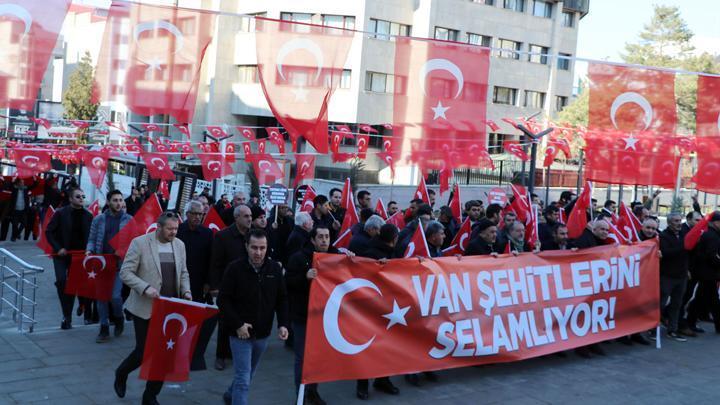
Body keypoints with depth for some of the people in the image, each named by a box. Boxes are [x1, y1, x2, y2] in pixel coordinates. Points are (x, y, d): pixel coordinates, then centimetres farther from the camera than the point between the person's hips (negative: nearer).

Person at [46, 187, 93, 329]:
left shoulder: (88, 216, -1)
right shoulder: (61, 213, -6)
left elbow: (91, 236, 5)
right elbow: (49, 232, -3)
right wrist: (58, 248, -12)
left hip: (79, 254, 2)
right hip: (62, 253, -2)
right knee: (61, 281, -15)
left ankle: (68, 316, 16)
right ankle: (67, 315, -5)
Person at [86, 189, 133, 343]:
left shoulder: (129, 220, 1)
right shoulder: (98, 219, 7)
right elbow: (92, 239, 9)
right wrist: (89, 250, -10)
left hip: (120, 262, -3)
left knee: (115, 295, -11)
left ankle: (118, 318, 21)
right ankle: (104, 329, 18)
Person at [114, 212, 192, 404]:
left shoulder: (179, 245, 7)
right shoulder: (140, 243, -9)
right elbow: (126, 273, -9)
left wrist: (186, 291, -2)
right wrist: (145, 288, -22)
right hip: (145, 308, -4)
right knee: (144, 351, 2)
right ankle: (121, 374, 36)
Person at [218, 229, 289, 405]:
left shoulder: (275, 268, -4)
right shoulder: (235, 268, -14)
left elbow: (282, 299, 5)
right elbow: (223, 300, -11)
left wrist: (282, 324, -6)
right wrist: (237, 325, -18)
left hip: (263, 333, 5)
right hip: (241, 333, -5)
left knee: (248, 374, 23)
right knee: (243, 379, -7)